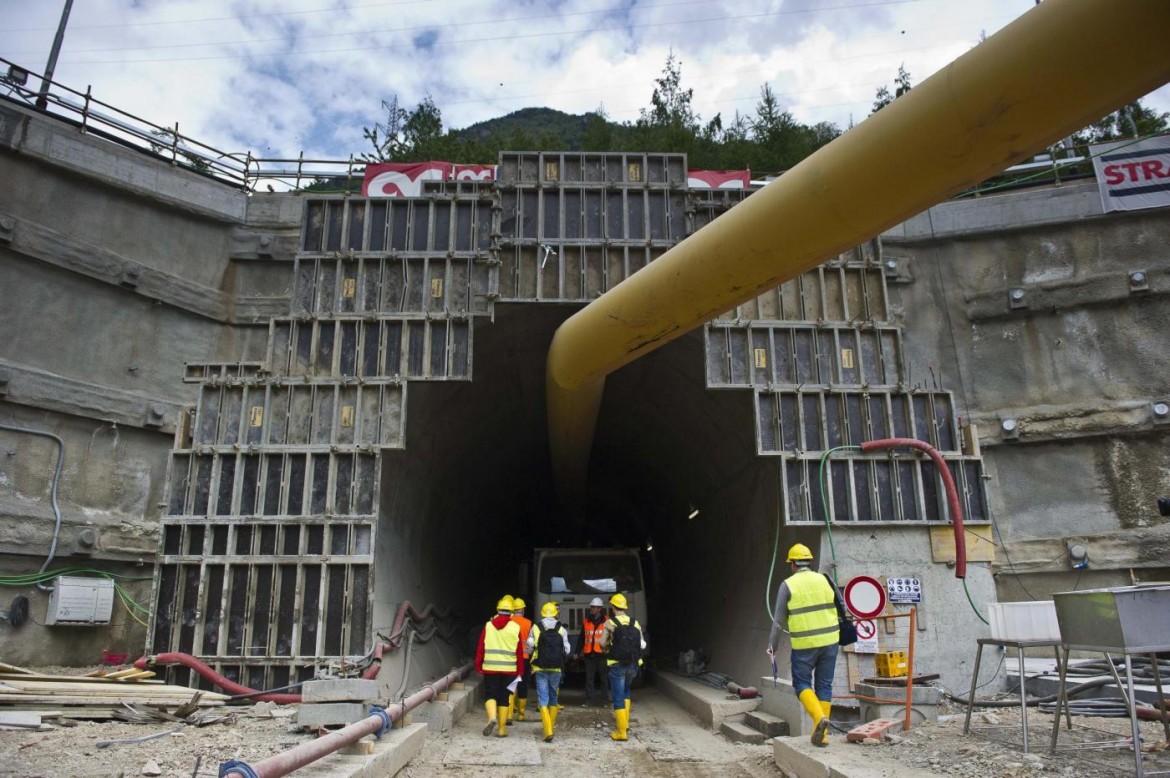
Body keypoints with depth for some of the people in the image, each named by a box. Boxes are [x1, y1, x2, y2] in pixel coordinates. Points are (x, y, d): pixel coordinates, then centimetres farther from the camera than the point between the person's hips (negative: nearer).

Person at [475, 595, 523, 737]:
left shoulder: (488, 626, 2)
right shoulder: (515, 628, 0)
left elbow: (480, 648, 2)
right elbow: (519, 652, 2)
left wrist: (478, 666, 9)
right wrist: (520, 671, 9)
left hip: (490, 668, 0)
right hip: (509, 669, 0)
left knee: (490, 695, 8)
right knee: (504, 698, 9)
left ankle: (492, 717, -18)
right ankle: (501, 728, 10)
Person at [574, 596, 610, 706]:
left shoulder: (606, 621, 1)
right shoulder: (586, 621, 10)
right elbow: (581, 638, 14)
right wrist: (577, 651, 12)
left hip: (602, 653, -3)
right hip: (588, 654, 3)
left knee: (603, 677, 3)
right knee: (589, 678, 6)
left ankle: (606, 698, 10)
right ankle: (588, 698, 12)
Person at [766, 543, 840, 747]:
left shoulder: (788, 585, -4)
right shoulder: (825, 580, 5)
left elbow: (779, 619, -3)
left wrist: (772, 646, 5)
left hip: (803, 645, -3)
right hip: (829, 641, 4)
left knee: (802, 683, 10)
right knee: (824, 685, 12)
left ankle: (819, 717, -13)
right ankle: (822, 735, 13)